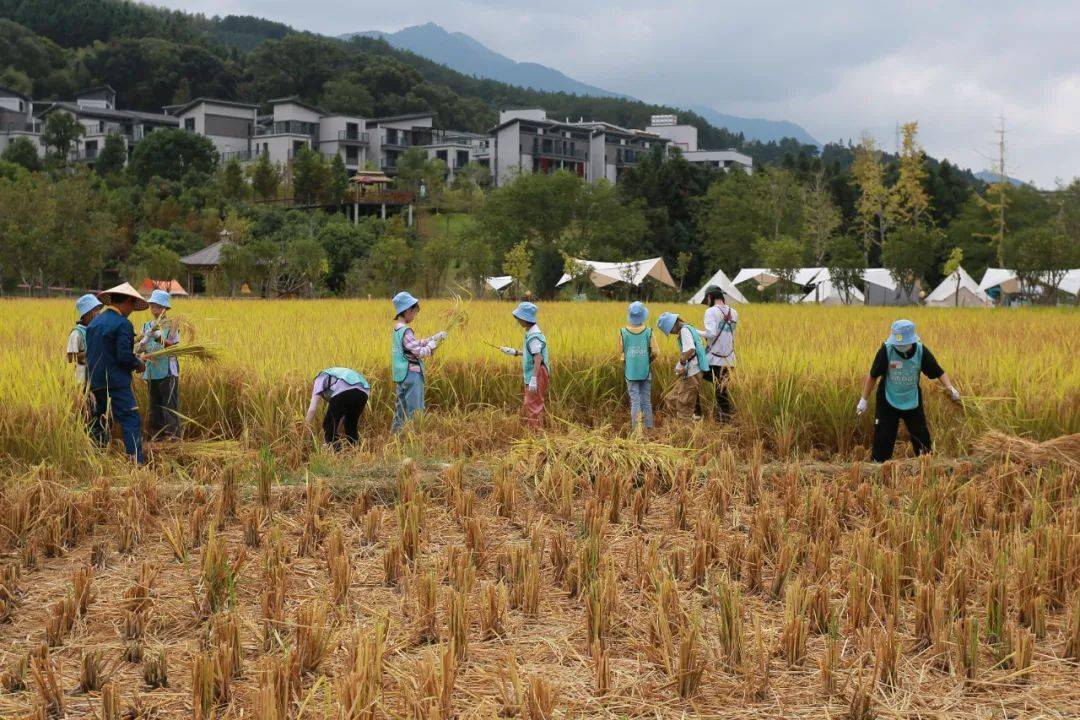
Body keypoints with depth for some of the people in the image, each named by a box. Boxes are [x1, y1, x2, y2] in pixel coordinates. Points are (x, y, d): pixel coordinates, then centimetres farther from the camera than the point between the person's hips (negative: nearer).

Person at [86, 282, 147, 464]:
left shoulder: (94, 322, 13)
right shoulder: (122, 323, -12)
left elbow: (90, 353, 17)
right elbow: (124, 356, -19)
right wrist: (138, 364, -1)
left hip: (95, 381, 8)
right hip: (116, 382, -8)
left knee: (100, 421, 19)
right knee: (131, 420, -9)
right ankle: (136, 461, -18)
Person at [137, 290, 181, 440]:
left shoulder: (171, 325, -1)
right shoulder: (147, 326, 13)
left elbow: (175, 347, -11)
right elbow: (140, 348, 10)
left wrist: (160, 338, -24)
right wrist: (142, 355, -12)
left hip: (168, 372, -5)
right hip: (151, 372, 5)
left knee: (170, 405, -6)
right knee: (154, 405, 9)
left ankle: (173, 434, -3)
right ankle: (156, 435, 16)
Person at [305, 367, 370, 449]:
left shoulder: (320, 379, 28)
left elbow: (312, 409, 18)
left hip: (343, 393, -6)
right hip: (362, 392, 6)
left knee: (329, 426, 13)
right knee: (351, 427, 25)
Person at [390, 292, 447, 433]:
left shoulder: (397, 329, 9)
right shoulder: (406, 331, -20)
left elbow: (416, 344, 18)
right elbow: (421, 352, -22)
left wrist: (433, 337, 12)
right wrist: (433, 342, -7)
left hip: (402, 375, 9)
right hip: (411, 375, -9)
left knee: (401, 406, 16)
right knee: (414, 410, -3)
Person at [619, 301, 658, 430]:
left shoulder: (623, 332, -9)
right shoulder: (648, 331, -9)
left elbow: (621, 351, 1)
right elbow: (654, 352, -5)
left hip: (631, 372, -1)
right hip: (646, 371, 1)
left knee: (635, 401, 3)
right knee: (646, 401, 11)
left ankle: (636, 428, -3)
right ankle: (648, 428, 16)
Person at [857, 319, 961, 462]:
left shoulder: (921, 351, -17)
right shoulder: (886, 350, -22)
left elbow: (938, 372, -7)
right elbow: (873, 376, -11)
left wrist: (951, 388, -25)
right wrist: (864, 400, -5)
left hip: (912, 402, 2)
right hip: (888, 402, -2)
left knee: (922, 436, 14)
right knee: (883, 439, -1)